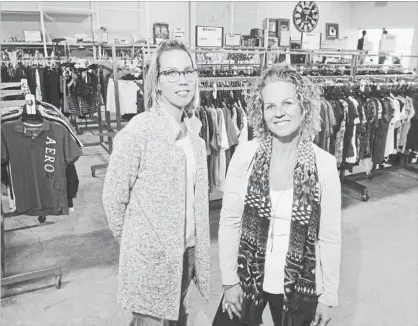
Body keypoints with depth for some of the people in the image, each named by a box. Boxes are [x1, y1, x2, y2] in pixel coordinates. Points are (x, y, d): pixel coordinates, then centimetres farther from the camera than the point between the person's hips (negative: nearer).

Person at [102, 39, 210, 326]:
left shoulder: (193, 127, 1)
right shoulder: (139, 130, -20)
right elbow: (113, 197, -13)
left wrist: (196, 244, 13)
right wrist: (129, 240, 0)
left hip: (187, 249, 6)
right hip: (152, 255, -6)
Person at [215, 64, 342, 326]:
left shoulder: (325, 164, -13)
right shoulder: (245, 155, -14)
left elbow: (330, 238, -6)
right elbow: (229, 221, -7)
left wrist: (329, 296, -1)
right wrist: (230, 280, -4)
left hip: (301, 287, 0)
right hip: (246, 280, 0)